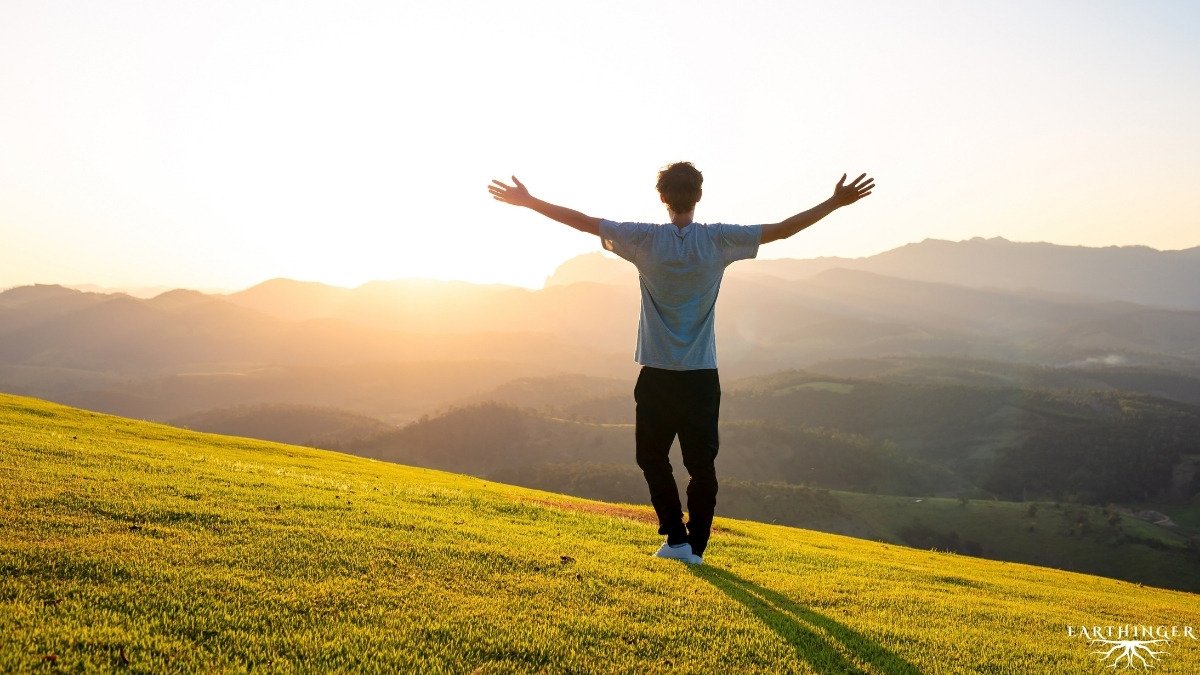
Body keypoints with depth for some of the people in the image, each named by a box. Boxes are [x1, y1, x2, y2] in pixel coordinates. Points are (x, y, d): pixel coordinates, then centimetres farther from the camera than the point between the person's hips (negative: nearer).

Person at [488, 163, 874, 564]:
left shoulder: (646, 240, -6)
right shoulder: (718, 240, -4)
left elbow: (585, 222, -3)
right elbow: (782, 230, -1)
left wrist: (528, 201, 6)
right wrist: (836, 202, 7)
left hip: (657, 376, -1)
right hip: (702, 376, 1)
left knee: (652, 457, 14)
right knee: (701, 464, 10)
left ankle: (676, 538, 9)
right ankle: (696, 545, 13)